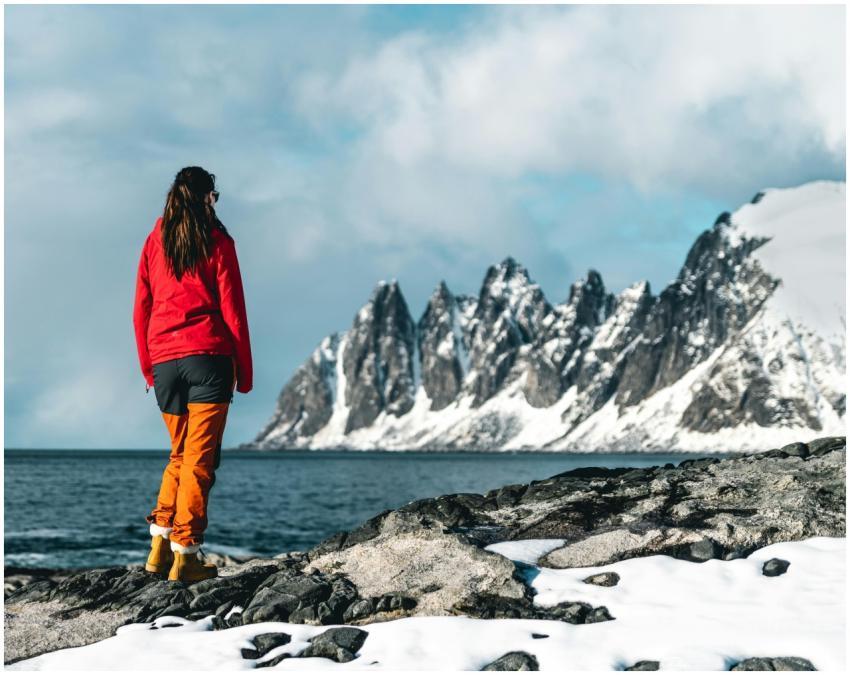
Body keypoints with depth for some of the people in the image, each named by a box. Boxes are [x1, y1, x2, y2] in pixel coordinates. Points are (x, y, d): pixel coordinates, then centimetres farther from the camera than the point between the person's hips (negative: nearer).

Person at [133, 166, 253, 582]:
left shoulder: (155, 241, 11)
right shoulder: (217, 241, 0)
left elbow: (140, 310, 10)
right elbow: (232, 308, -2)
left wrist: (148, 368, 18)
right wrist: (244, 370, 3)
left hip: (164, 361, 4)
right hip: (208, 358, -4)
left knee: (179, 455, 17)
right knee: (200, 460, -2)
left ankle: (159, 547, 8)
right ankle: (185, 555, -5)